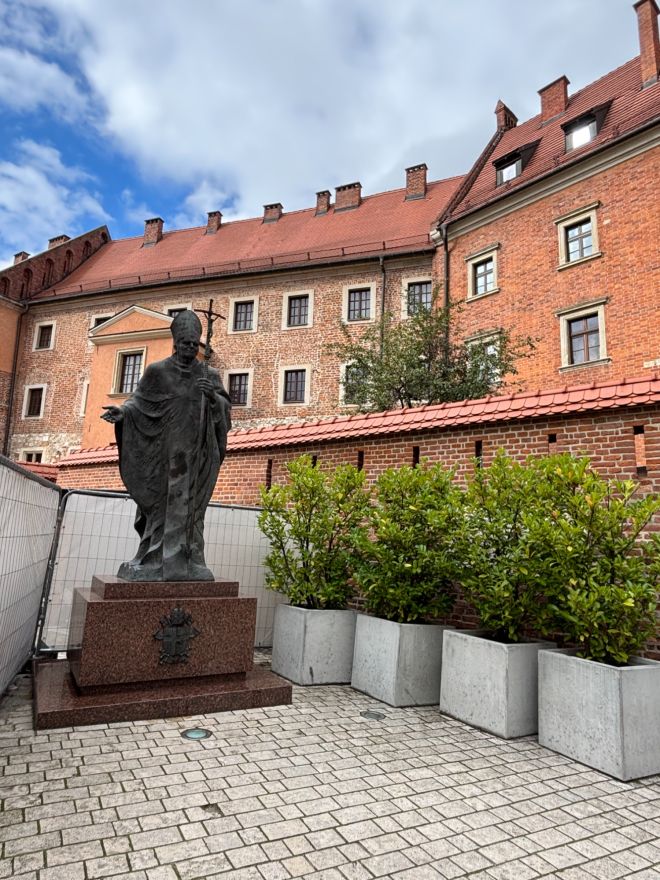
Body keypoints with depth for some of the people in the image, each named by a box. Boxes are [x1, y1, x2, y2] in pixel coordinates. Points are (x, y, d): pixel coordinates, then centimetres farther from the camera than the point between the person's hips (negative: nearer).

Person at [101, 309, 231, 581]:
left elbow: (225, 409, 4)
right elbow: (139, 402, 1)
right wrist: (122, 410, -20)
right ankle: (154, 563, 4)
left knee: (190, 507, 1)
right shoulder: (157, 371, 6)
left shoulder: (209, 375, 10)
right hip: (165, 450, -1)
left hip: (195, 454, 2)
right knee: (161, 504, -2)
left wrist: (213, 397, -17)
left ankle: (185, 563, 5)